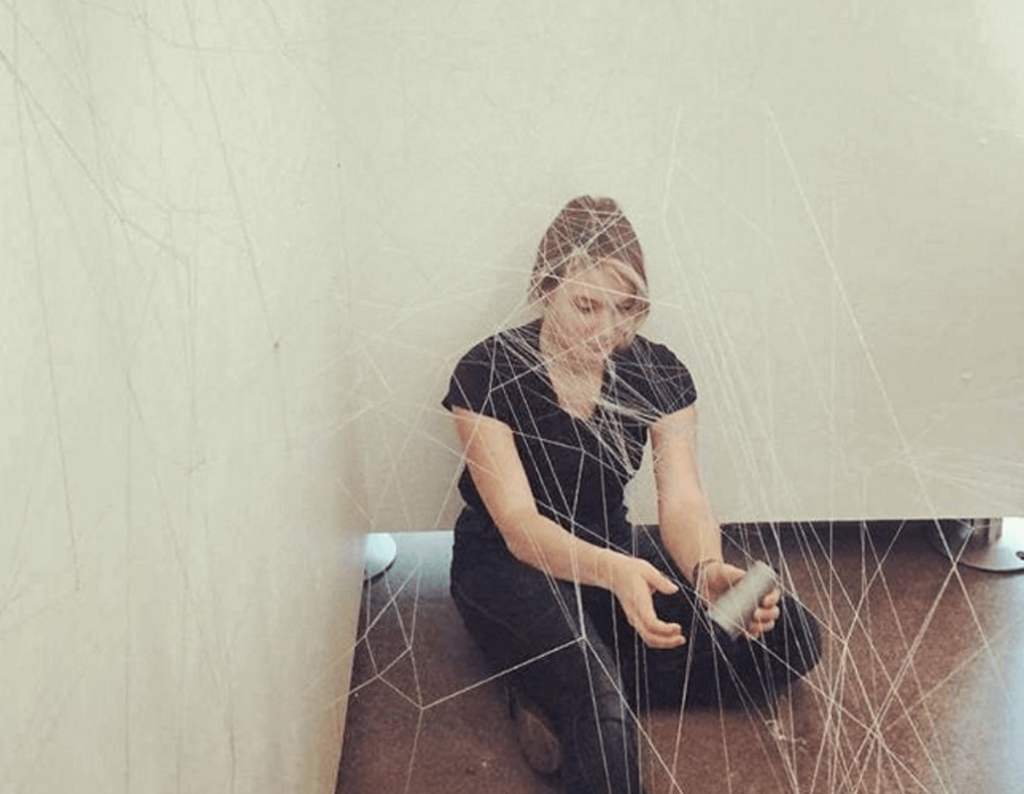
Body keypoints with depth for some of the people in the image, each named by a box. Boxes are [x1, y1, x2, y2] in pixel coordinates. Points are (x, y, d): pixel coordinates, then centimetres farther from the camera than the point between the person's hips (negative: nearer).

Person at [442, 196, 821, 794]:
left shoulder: (657, 373, -7)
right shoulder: (489, 375, -19)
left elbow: (684, 502, -13)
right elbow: (519, 525, -26)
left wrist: (709, 571, -38)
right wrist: (612, 572, -46)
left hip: (615, 549, 7)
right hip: (510, 565, -6)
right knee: (593, 692, -40)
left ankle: (560, 697, -13)